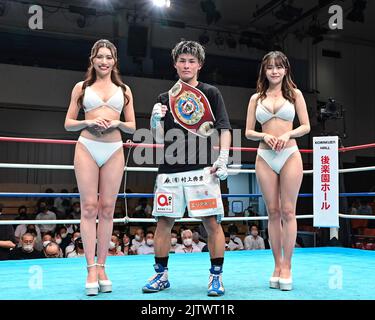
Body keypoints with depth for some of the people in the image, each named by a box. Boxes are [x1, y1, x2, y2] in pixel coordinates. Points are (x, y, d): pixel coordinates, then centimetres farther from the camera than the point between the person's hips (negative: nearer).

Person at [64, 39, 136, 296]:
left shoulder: (124, 90, 15)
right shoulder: (81, 87, 12)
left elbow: (132, 127, 13)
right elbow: (68, 123, 10)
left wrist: (117, 123, -7)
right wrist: (88, 122, -9)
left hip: (114, 151, 1)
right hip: (87, 147, -1)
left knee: (107, 209, 0)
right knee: (89, 207, -7)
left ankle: (101, 267, 6)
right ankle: (91, 268, -4)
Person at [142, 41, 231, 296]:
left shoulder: (210, 93, 8)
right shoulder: (165, 98, 16)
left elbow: (224, 129, 4)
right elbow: (158, 138, 15)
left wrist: (223, 159, -9)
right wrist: (156, 120, -5)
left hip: (202, 168, -3)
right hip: (170, 169, 3)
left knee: (212, 222, -4)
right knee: (164, 222, 5)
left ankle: (216, 276, 10)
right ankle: (161, 275, 19)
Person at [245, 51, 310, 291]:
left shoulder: (295, 94, 8)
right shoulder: (256, 98, 12)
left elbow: (306, 126, 5)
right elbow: (248, 132, 9)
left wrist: (287, 135, -13)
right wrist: (264, 136, -10)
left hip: (290, 155, -2)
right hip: (265, 157, 2)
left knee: (288, 212, -2)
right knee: (273, 212, 5)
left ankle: (287, 266, 4)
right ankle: (277, 265, 13)